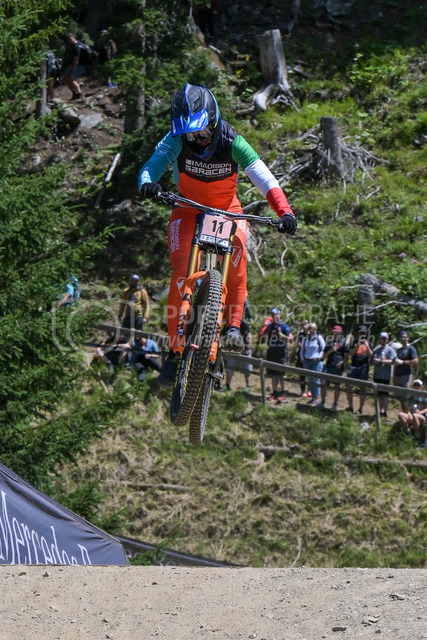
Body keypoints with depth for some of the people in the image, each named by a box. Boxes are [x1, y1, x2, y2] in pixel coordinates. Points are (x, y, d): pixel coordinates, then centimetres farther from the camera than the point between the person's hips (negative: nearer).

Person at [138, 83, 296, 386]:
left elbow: (263, 177, -28)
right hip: (188, 211, 0)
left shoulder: (231, 142, -22)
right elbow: (152, 166, -30)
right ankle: (176, 350, -12)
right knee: (182, 274, -19)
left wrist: (285, 211, -43)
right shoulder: (177, 140, -20)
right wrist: (148, 184, -54)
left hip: (227, 210, 0)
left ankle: (234, 327, -21)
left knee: (236, 255, -31)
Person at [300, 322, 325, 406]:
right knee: (310, 380, 8)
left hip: (316, 361, -5)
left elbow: (323, 349, -1)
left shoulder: (319, 338, -2)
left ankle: (316, 398, -2)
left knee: (316, 380, -5)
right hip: (307, 361, 5)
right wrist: (302, 358, 6)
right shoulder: (305, 338, 12)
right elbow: (302, 349, 21)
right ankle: (313, 397, 16)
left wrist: (319, 357, -15)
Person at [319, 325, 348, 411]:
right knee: (323, 383, -3)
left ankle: (335, 404, 7)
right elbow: (324, 356, 14)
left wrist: (342, 362, -16)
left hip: (338, 367, -3)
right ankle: (322, 402, 10)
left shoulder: (343, 343, 6)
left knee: (337, 386, 0)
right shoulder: (329, 342, 16)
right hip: (328, 365, 3)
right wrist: (330, 351, -5)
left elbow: (346, 356, 2)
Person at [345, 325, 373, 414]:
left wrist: (367, 346, -13)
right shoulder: (355, 342, 9)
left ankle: (361, 408, 7)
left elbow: (371, 356, -1)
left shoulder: (369, 343, 8)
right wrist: (358, 345, -12)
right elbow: (350, 354, -1)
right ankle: (350, 407, 6)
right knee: (349, 386, -4)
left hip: (364, 367, -1)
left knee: (362, 387, 0)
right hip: (353, 366, 1)